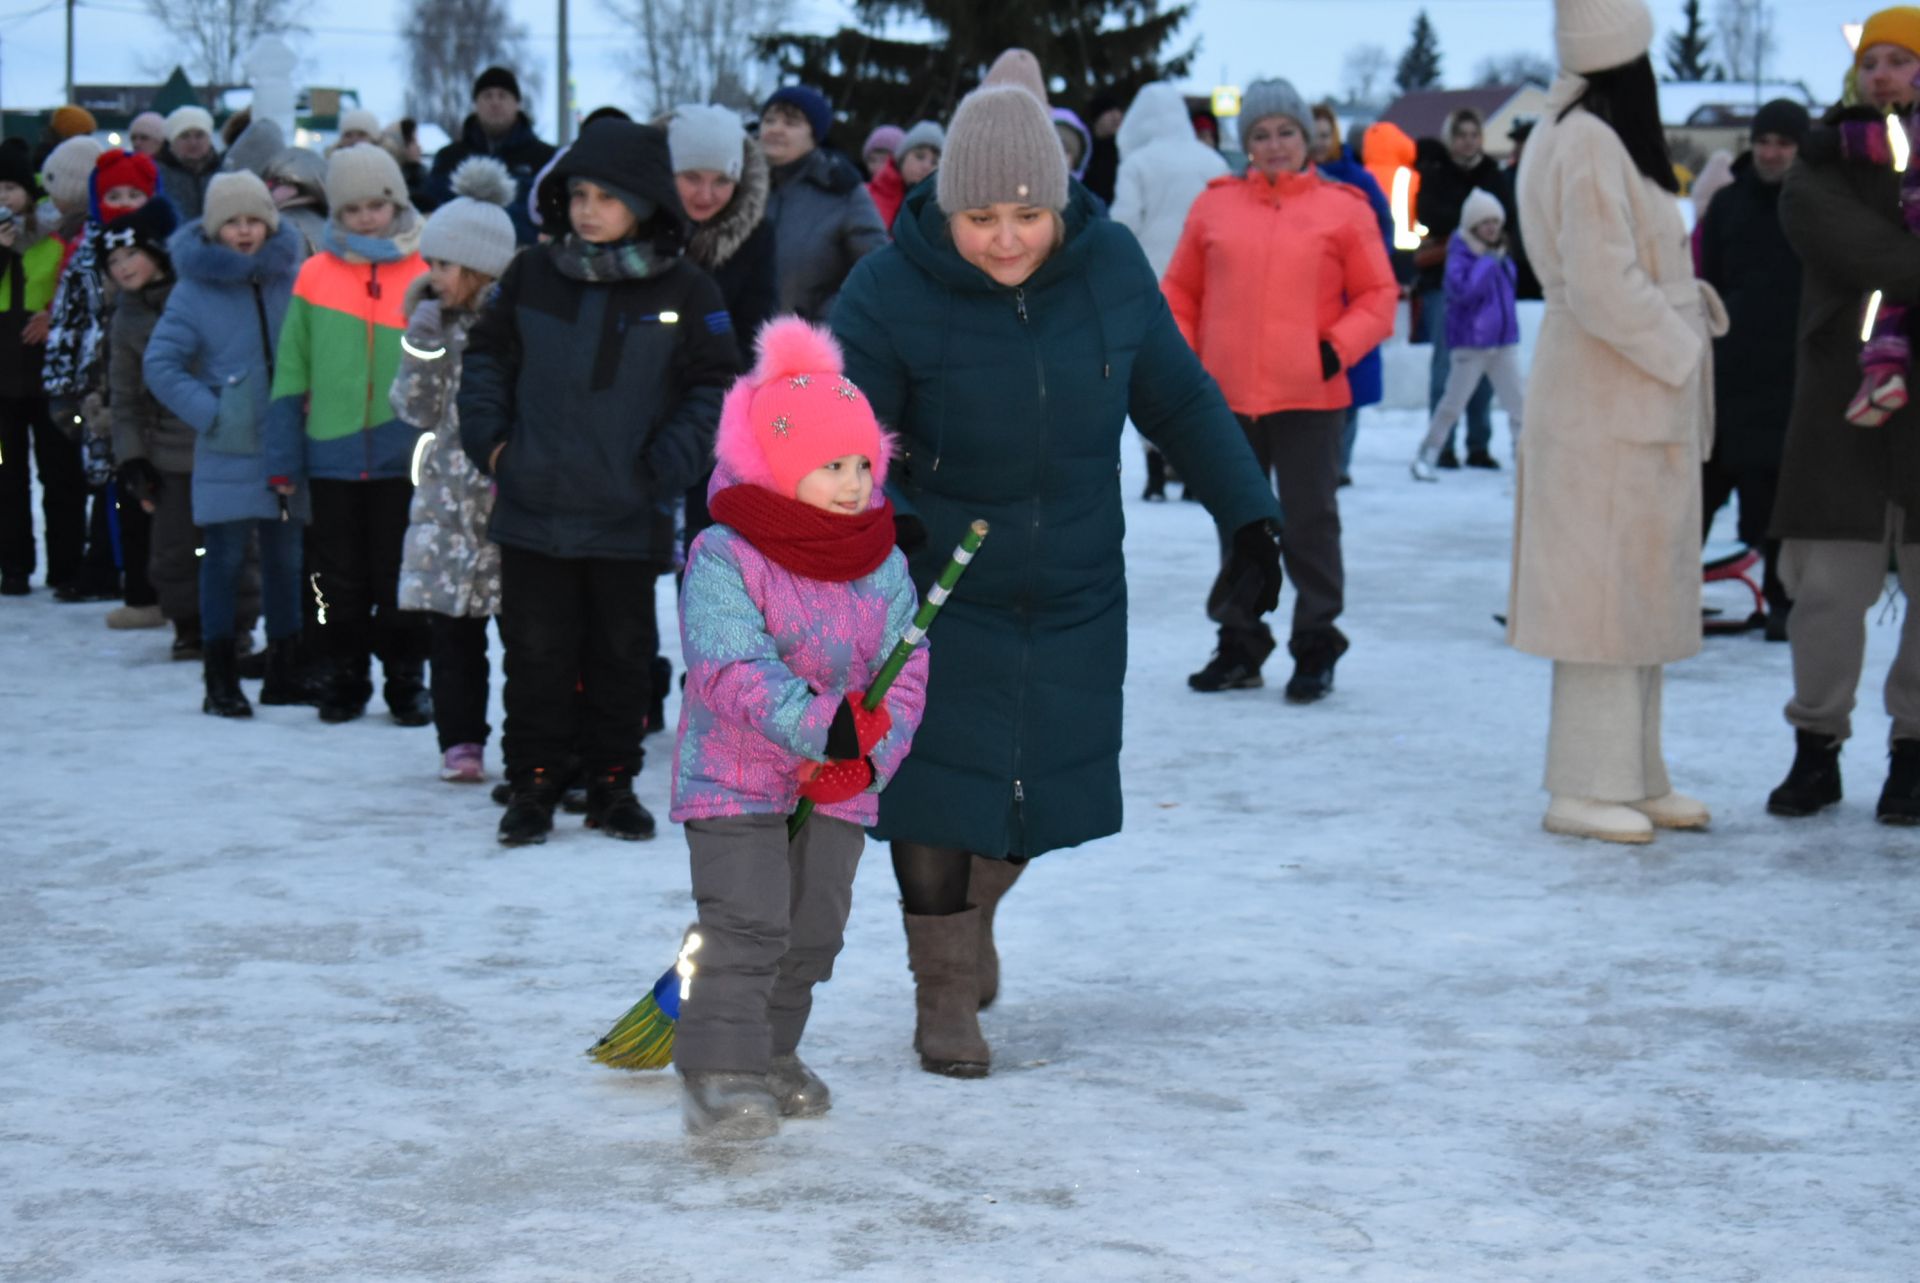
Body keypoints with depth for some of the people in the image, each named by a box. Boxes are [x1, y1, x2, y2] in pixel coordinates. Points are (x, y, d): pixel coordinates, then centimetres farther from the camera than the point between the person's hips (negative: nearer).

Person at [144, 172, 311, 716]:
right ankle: (220, 678, 5)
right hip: (227, 452, -3)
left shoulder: (293, 279, 3)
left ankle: (285, 670, 21)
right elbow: (160, 363, -5)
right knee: (225, 559, -2)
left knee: (286, 558, 10)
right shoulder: (195, 288, -5)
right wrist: (209, 414, -12)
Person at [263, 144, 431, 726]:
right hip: (332, 452, 1)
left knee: (401, 574, 6)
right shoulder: (315, 275, 2)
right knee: (340, 576, 10)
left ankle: (406, 679, 17)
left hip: (405, 453, -1)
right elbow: (291, 371, 5)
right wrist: (283, 455, 3)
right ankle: (344, 678, 21)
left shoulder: (425, 274, 0)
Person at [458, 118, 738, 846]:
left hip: (628, 518, -1)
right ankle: (533, 784, 15)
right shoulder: (531, 278, 3)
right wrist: (489, 438, 0)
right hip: (534, 510, 1)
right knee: (536, 655, 5)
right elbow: (486, 357, 13)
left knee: (620, 656, 10)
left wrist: (666, 466, -10)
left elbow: (714, 389, 1)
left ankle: (612, 782, 22)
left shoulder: (686, 295, -2)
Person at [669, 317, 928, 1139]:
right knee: (746, 926, -14)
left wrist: (871, 756, -16)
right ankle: (719, 1070, -9)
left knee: (814, 928, 13)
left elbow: (905, 673, 1)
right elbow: (731, 671, -24)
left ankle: (771, 1051, 30)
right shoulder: (724, 560, -15)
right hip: (734, 779, -6)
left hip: (837, 791, 6)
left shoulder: (884, 567, 2)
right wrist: (821, 725, -34)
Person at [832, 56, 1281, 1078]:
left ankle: (972, 916, 43)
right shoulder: (890, 292, -18)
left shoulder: (1109, 265, -7)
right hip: (938, 593, -3)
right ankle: (945, 996, 14)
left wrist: (1245, 511, 4)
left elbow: (1178, 397, 6)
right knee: (940, 790, -4)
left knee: (1045, 788, 12)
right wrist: (875, 517, -37)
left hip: (1075, 596, 4)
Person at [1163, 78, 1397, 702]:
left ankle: (1316, 649, 10)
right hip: (1226, 395, 3)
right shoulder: (1215, 204, 8)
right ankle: (1240, 644, 23)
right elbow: (1180, 292, 14)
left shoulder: (1342, 208, 2)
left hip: (1309, 397, -3)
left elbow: (1379, 294, 4)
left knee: (1310, 525, 0)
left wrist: (1340, 347, -10)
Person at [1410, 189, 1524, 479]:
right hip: (1471, 343, -6)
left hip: (1504, 343, 6)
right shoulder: (1460, 254, -13)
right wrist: (1486, 262, -25)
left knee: (1519, 400, 2)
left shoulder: (1500, 255, 8)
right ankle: (1426, 457, 10)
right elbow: (1461, 288, -30)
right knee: (1453, 403, 0)